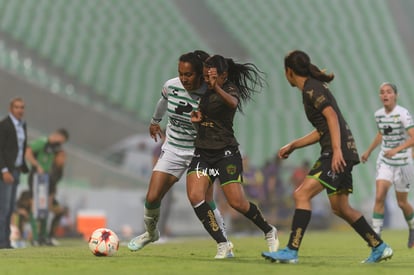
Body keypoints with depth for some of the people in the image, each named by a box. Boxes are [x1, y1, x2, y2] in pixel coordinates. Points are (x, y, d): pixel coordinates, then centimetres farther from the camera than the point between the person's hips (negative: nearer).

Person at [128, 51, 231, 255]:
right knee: (152, 198, -2)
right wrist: (154, 121, 32)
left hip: (200, 152, -3)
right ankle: (151, 233, 28)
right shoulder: (171, 86, -9)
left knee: (205, 202, -14)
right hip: (173, 150, 3)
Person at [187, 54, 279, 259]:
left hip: (226, 152, -6)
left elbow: (233, 103, -35)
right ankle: (222, 244, -9)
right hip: (202, 152, 6)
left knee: (237, 203, -9)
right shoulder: (207, 91, 10)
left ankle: (269, 232, 19)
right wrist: (198, 117, 4)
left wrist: (217, 88, -54)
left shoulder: (230, 89, -9)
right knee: (195, 196, -16)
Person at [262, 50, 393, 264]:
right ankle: (380, 247, 22)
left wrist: (337, 150, -27)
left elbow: (332, 117, -19)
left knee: (302, 194, -15)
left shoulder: (312, 88, -7)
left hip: (338, 153, -10)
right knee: (340, 208, 15)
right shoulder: (312, 89, 22)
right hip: (341, 155, 10)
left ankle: (291, 251, -20)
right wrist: (292, 146, 26)